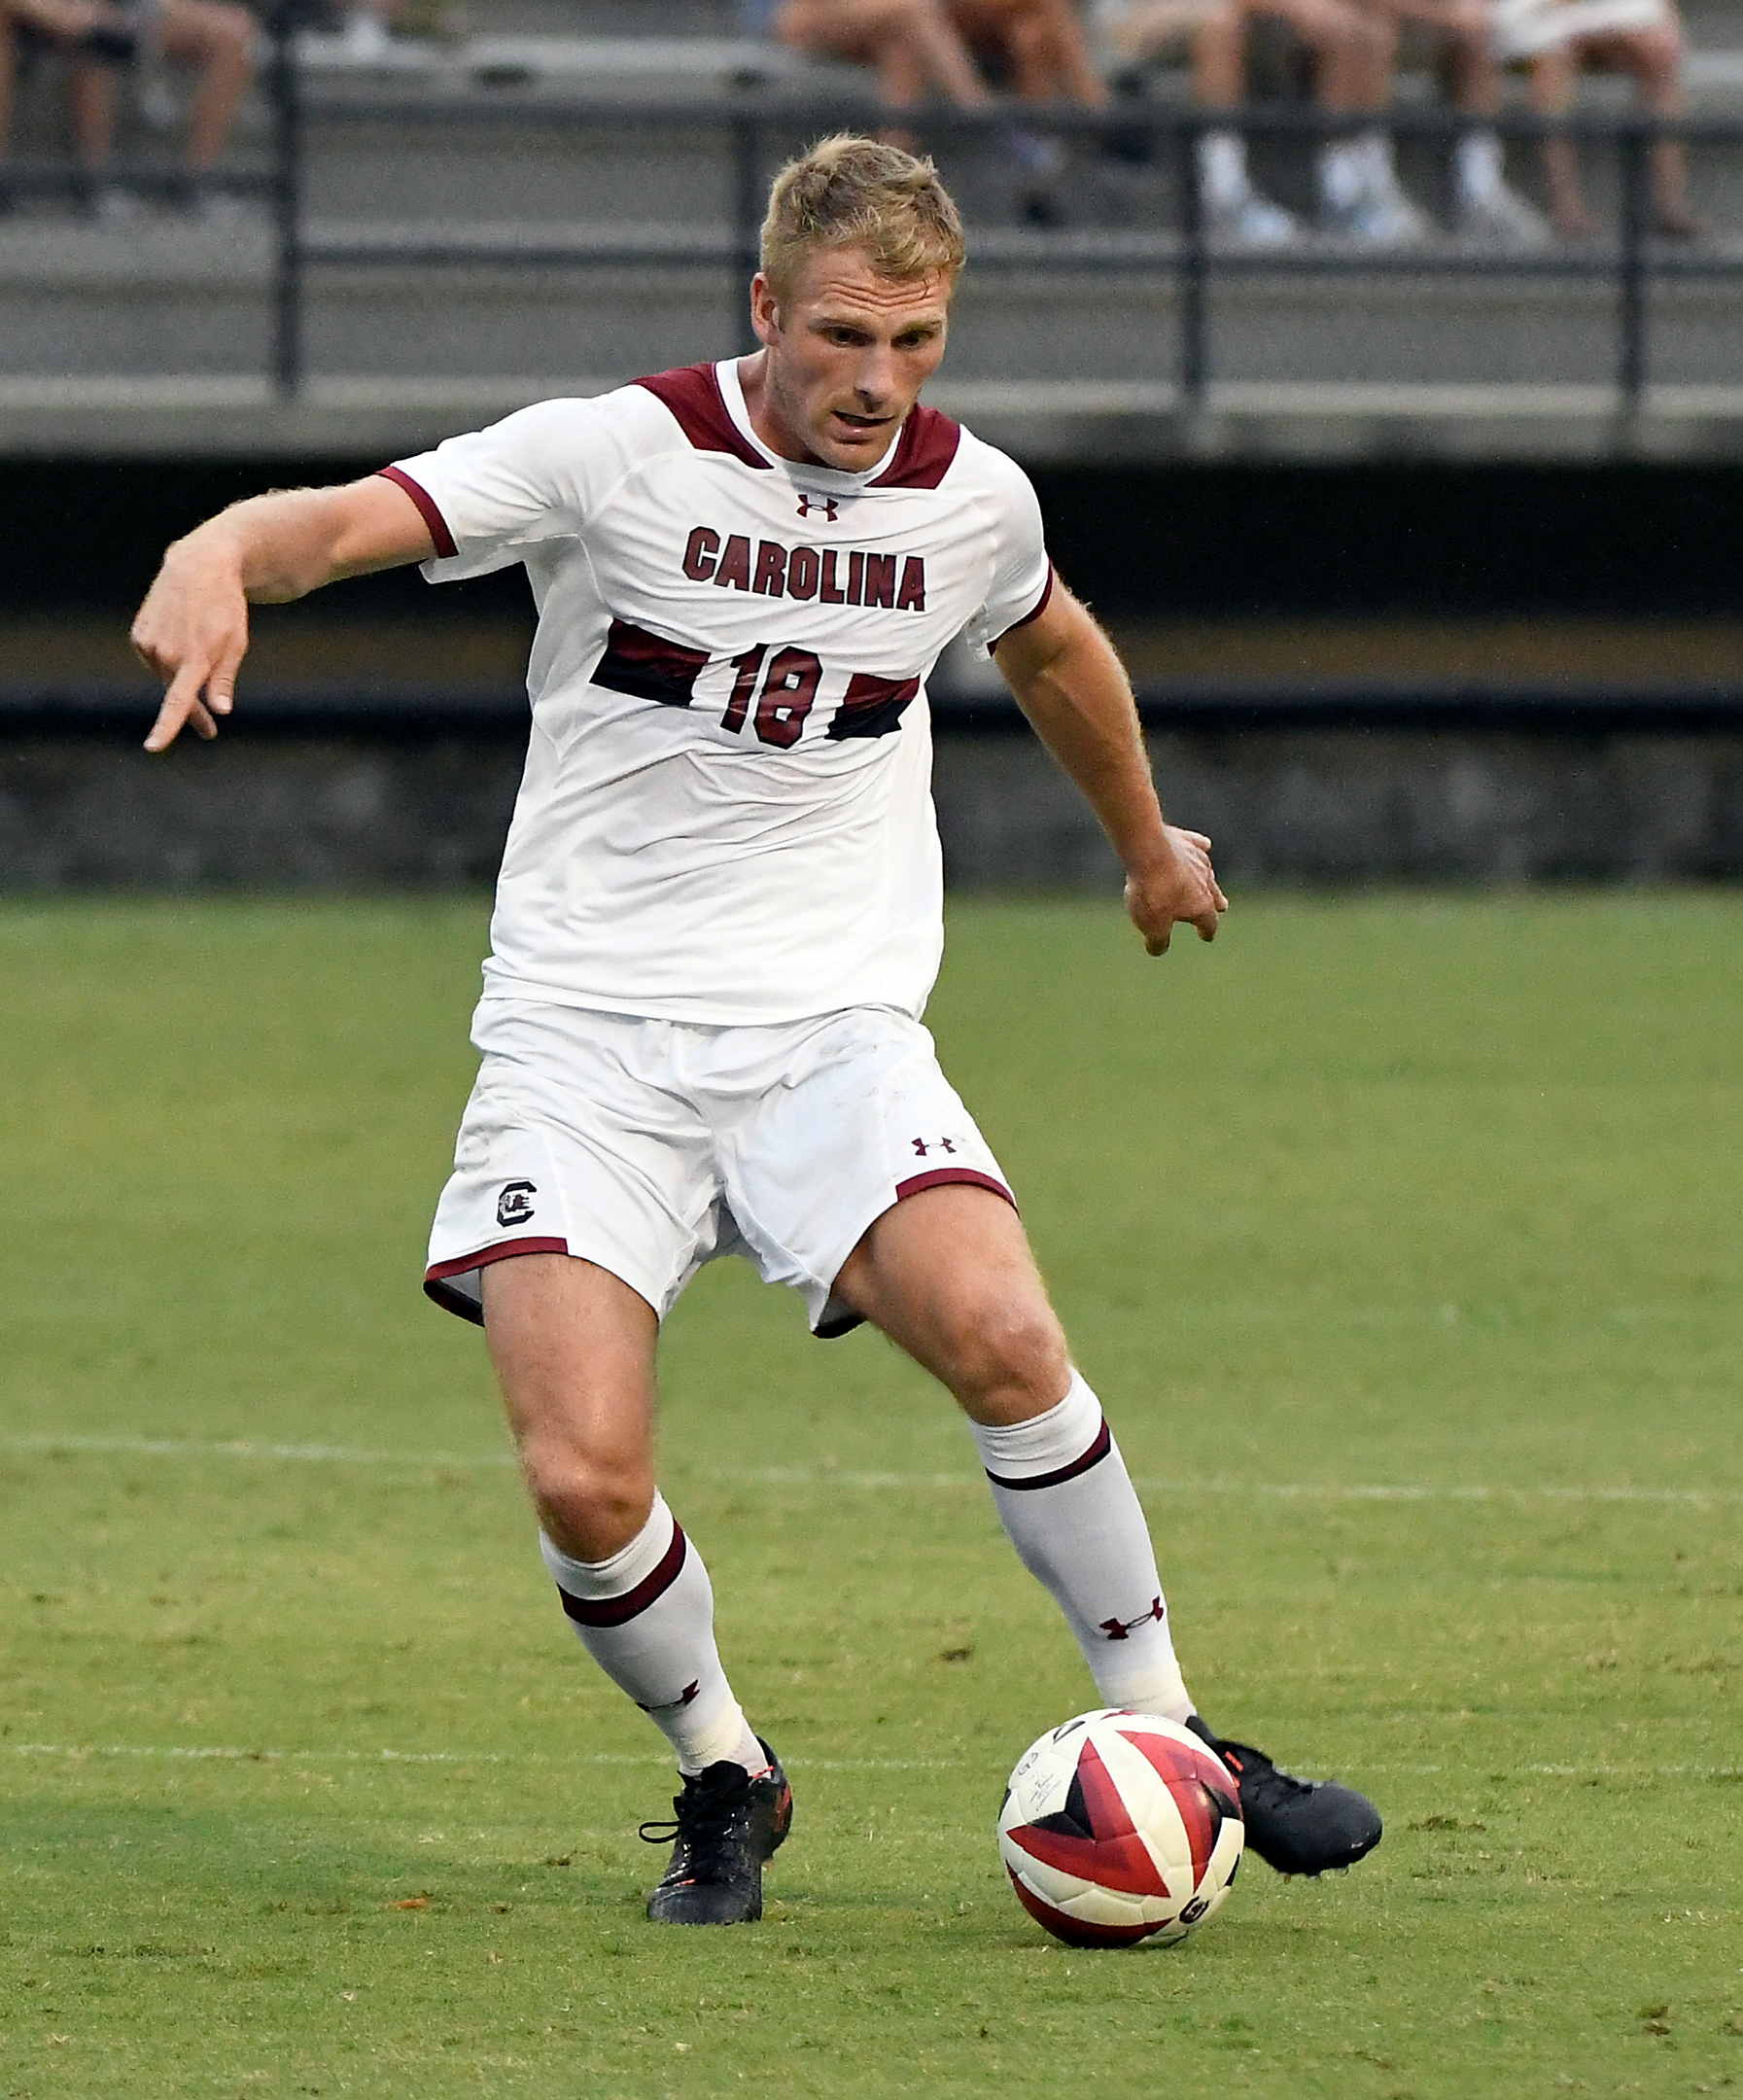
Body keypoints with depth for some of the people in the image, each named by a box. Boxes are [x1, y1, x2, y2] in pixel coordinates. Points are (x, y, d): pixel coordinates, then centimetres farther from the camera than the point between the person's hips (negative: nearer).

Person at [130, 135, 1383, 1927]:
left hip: (831, 1023, 2)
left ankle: (1165, 1740, -8)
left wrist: (1148, 845, 45)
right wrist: (223, 557, -43)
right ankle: (725, 1781, 13)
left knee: (1000, 1338, -25)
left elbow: (1052, 648, 29)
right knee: (583, 1486, -17)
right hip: (583, 1029, -2)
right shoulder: (617, 455, -7)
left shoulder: (972, 502, 5)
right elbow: (344, 518, -19)